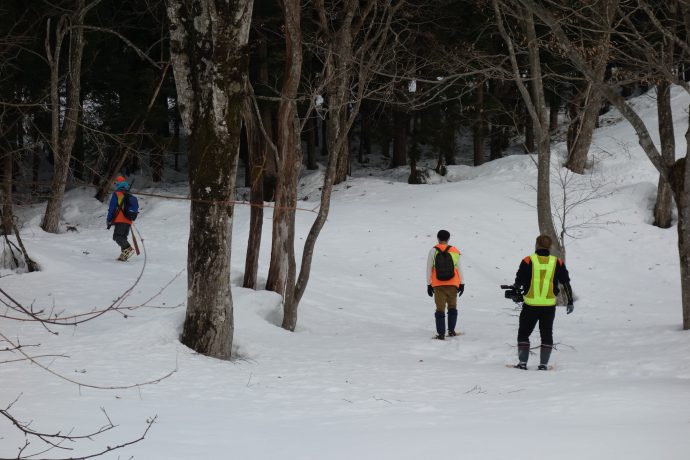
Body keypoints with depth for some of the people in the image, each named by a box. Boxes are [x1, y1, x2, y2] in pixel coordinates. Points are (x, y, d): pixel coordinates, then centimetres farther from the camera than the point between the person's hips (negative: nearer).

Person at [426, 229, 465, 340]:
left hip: (438, 285, -1)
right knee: (452, 307, 16)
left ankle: (441, 333, -4)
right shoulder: (454, 251, 1)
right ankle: (451, 331, 15)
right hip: (452, 285, 1)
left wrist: (429, 284, 6)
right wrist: (462, 283, 9)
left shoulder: (433, 251, -1)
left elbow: (429, 269, 0)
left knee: (440, 309, 1)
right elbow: (459, 268, 3)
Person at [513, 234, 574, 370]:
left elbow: (518, 281, -1)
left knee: (524, 333, 11)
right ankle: (543, 364, 7)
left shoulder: (528, 261, -7)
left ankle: (522, 362, 5)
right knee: (546, 334, 12)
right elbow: (566, 283, 4)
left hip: (531, 305, -2)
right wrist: (570, 302, 11)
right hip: (549, 306, 2)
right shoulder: (557, 263, 1)